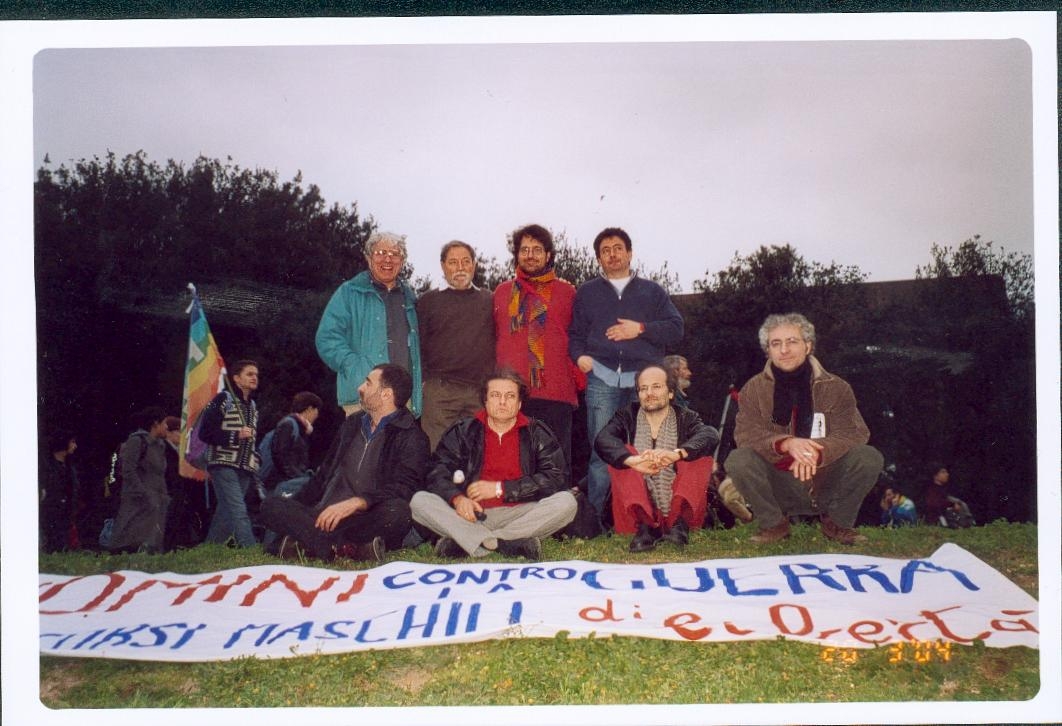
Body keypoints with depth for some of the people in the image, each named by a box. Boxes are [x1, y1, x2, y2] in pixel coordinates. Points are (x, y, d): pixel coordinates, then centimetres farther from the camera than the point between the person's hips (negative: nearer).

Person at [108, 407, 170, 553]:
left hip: (156, 501, 8)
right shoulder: (136, 441, -7)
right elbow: (128, 471, -13)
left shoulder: (159, 445, 19)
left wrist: (164, 496, 13)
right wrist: (143, 495, -18)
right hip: (138, 502, -8)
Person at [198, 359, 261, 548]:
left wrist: (255, 466, 16)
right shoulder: (223, 399, -2)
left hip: (244, 468, 7)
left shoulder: (252, 406, 20)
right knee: (238, 511, -16)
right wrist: (236, 435, -16)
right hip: (224, 465, -7)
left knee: (226, 513, 7)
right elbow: (205, 433, -7)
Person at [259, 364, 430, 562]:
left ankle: (308, 544, -32)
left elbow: (403, 488, -14)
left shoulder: (412, 437, 1)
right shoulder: (351, 424, 21)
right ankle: (349, 548, -34)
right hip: (326, 515, 6)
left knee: (397, 511, -36)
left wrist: (355, 503, -28)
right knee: (271, 505, -16)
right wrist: (292, 509, 17)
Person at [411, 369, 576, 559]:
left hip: (520, 514, 0)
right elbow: (438, 471, 2)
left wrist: (500, 488, -8)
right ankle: (510, 545, -34)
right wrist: (457, 498, -19)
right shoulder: (463, 431, 11)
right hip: (472, 515, 1)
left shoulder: (538, 434, 8)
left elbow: (554, 478, -3)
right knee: (420, 501, -22)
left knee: (566, 502, -27)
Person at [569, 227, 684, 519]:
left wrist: (641, 328, -4)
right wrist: (579, 355, -2)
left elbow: (676, 329, 11)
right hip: (602, 379, 0)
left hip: (644, 378, 0)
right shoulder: (587, 292, 21)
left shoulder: (652, 291, 20)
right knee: (601, 450, -7)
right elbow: (574, 333, 18)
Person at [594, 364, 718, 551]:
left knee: (701, 456, -18)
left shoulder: (686, 417, 4)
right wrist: (634, 461, -37)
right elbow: (601, 441, -16)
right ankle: (644, 525, -26)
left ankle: (679, 523, -23)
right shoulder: (627, 416, 6)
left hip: (678, 506, 0)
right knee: (622, 454, -18)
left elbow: (711, 435, -19)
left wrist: (676, 454, -40)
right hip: (638, 507, 1)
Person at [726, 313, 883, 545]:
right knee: (737, 461, -27)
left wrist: (817, 450, -31)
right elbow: (745, 433, -12)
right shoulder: (754, 389, 0)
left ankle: (837, 522, 1)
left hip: (827, 484, 1)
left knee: (869, 457, -24)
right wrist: (786, 444, -32)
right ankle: (773, 523, -3)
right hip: (779, 489, -1)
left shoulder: (836, 387, 1)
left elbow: (854, 432, -11)